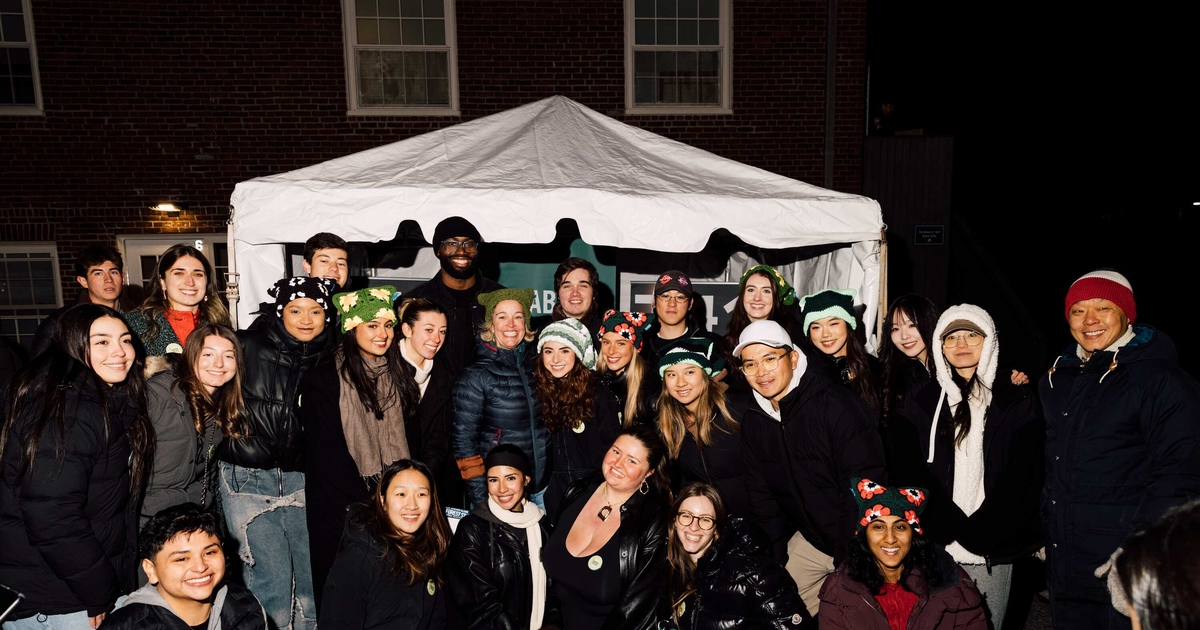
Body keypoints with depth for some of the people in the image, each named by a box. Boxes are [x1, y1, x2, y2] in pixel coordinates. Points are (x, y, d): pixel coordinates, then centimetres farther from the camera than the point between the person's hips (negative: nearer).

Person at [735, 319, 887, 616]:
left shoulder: (837, 405, -22)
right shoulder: (753, 420, -1)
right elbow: (761, 496, 5)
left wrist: (849, 556, -21)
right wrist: (775, 558, 0)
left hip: (855, 545, -5)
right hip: (809, 541, 6)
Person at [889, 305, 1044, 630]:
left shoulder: (1017, 401, 6)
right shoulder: (921, 401, 7)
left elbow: (1025, 476, -1)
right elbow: (909, 471, -1)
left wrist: (981, 532, -11)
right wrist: (955, 528, -11)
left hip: (993, 551, 0)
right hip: (936, 547, 0)